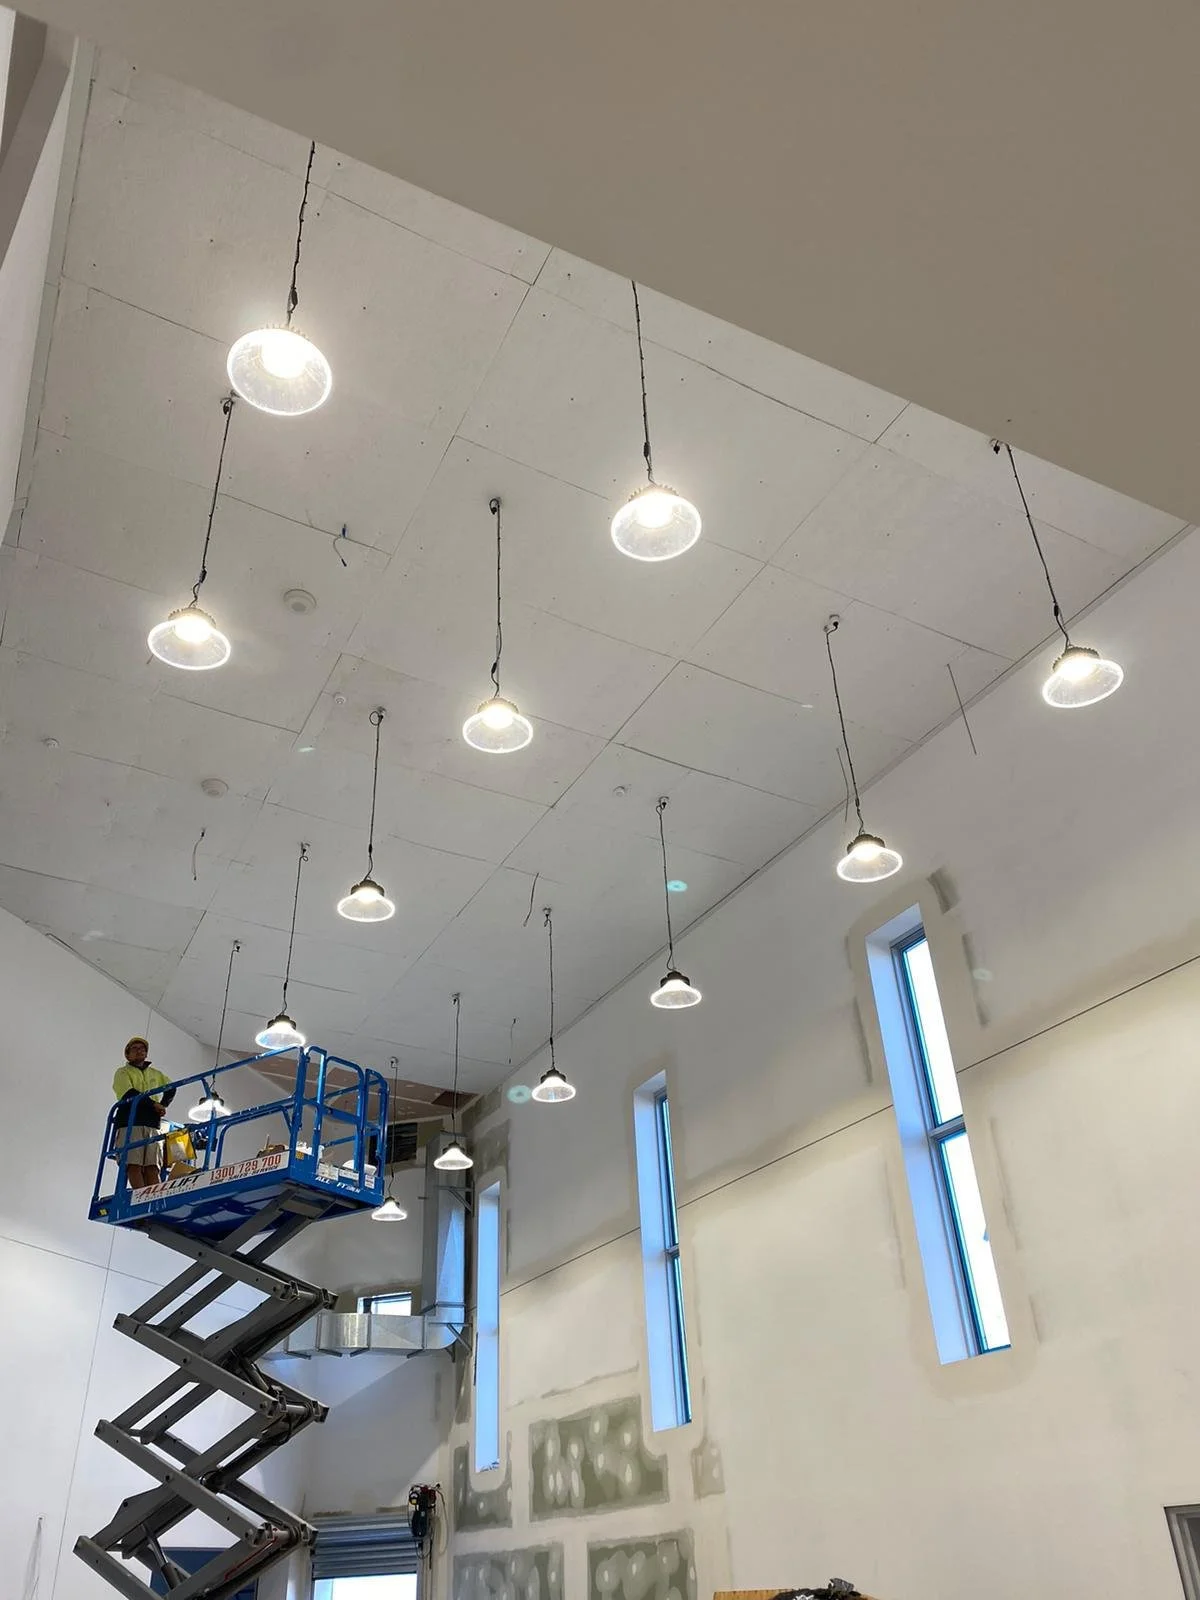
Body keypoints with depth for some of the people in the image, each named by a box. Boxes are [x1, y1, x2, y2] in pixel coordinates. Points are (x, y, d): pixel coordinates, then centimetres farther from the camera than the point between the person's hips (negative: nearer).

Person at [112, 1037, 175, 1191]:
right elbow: (129, 1094, -5)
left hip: (152, 1125, 4)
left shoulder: (156, 1074, 27)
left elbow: (171, 1089, 35)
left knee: (153, 1167, -9)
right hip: (130, 1124, -4)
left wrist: (163, 1105, 17)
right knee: (134, 1166, -16)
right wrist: (153, 1104, -7)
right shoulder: (123, 1072, 12)